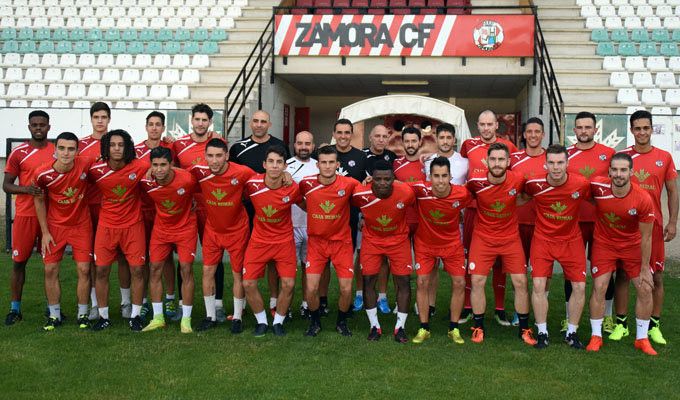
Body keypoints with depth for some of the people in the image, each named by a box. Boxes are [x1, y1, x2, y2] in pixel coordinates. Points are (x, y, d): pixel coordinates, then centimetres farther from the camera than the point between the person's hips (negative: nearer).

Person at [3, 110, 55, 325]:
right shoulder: (19, 153, 0)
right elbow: (6, 185, 0)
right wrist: (26, 189, -18)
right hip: (25, 214, -2)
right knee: (19, 261, 2)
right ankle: (15, 309, 12)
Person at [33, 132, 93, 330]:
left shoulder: (86, 164, -21)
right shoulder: (42, 174, -18)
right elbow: (39, 201, -2)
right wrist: (45, 232, -3)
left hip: (81, 225, -1)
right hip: (55, 226, 1)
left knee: (84, 269, -2)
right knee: (50, 270, 2)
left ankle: (82, 314, 12)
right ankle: (54, 315, 17)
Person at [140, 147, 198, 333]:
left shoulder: (187, 179, -27)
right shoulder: (147, 182, -20)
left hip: (186, 227, -3)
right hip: (161, 227, 3)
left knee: (186, 270, -5)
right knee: (155, 269, 2)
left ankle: (186, 319, 6)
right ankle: (158, 318, 14)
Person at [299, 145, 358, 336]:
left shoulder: (349, 184, -13)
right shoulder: (306, 184, -11)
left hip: (342, 242, 0)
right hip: (316, 241, 0)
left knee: (346, 289, -2)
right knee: (311, 289, -6)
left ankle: (342, 322, 26)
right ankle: (315, 322, 22)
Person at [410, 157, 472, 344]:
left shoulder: (462, 194, -25)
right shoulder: (420, 190, -28)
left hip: (452, 243, 1)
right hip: (425, 243, -1)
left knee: (459, 283, 0)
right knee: (422, 282, -3)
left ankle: (454, 329, 17)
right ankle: (424, 329, 13)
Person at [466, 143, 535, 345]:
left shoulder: (518, 180, -14)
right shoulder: (476, 182, -16)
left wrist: (514, 203, -2)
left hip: (511, 238, 1)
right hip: (483, 237, 0)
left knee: (520, 282, -1)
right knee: (477, 281, -4)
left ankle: (524, 329, 15)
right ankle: (478, 327, 12)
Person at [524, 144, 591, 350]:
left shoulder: (581, 184, -17)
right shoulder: (535, 184, -16)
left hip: (571, 240, 1)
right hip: (543, 238, -1)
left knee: (579, 286, -1)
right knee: (539, 284, -10)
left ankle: (571, 333, 16)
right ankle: (542, 333, 6)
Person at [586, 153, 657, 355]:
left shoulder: (643, 199, -23)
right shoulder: (598, 186, -24)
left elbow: (646, 237, -13)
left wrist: (645, 268, -8)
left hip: (632, 246, 1)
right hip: (604, 243, 0)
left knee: (645, 288, -2)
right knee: (599, 287, -8)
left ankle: (642, 338, 16)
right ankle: (596, 336, 7)